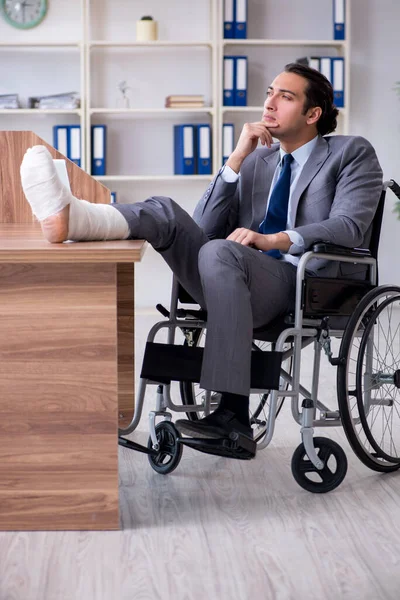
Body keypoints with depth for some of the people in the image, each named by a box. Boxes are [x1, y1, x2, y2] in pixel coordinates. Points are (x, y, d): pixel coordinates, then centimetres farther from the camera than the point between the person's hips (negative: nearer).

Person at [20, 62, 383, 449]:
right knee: (164, 210, -15)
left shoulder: (353, 154, 9)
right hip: (234, 279, 5)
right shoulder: (255, 159, 22)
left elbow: (349, 226, -9)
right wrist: (237, 158, 1)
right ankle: (71, 216, -47)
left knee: (220, 252, -35)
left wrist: (275, 240, -23)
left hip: (304, 288, -5)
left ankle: (233, 413, -38)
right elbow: (205, 229, 11)